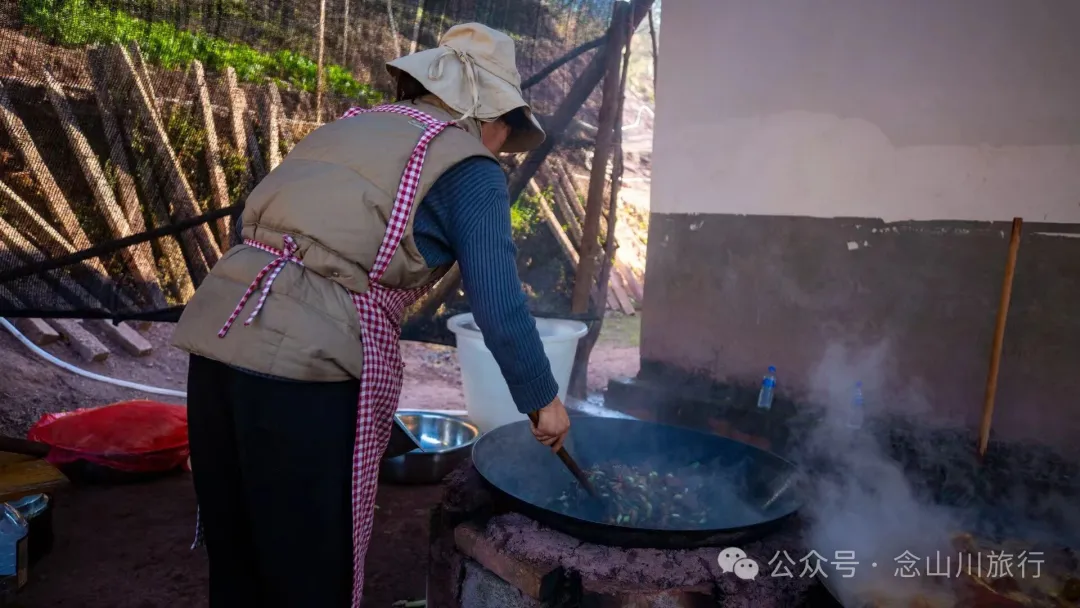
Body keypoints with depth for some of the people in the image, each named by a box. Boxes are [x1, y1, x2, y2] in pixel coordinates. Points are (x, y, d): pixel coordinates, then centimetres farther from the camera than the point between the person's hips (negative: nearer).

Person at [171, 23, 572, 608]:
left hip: (217, 330, 8)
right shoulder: (471, 171, 2)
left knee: (233, 555, 22)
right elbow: (500, 305, -3)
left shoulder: (347, 127, 23)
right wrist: (542, 398, 12)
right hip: (306, 364, -7)